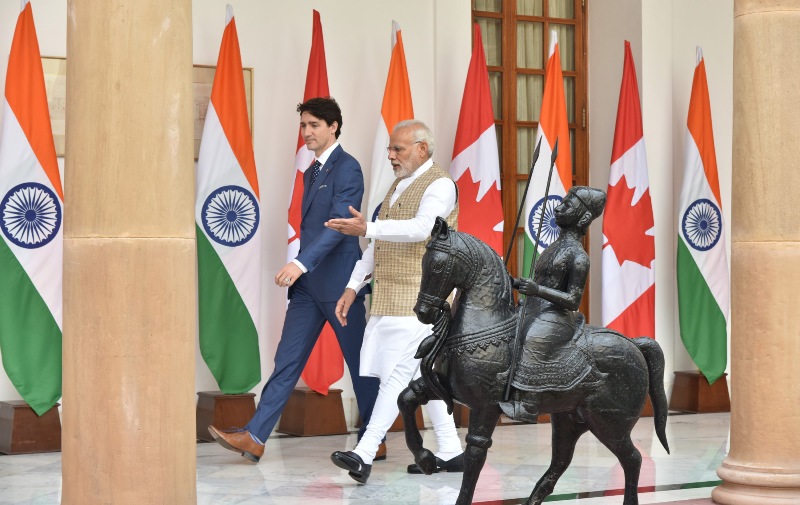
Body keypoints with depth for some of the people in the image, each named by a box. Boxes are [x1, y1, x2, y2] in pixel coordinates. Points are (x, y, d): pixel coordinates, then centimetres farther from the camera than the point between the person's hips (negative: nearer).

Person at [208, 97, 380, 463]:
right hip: (308, 284, 8)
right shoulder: (311, 172, 18)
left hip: (338, 282, -8)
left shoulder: (347, 168, -10)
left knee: (360, 363, 3)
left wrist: (301, 263, -32)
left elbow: (340, 223, -22)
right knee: (287, 361, 2)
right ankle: (255, 437, -2)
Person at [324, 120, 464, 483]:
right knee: (424, 374, 10)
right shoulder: (399, 186, 19)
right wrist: (353, 287, 13)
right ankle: (450, 453, 16)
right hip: (390, 296, 9)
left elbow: (421, 228, -26)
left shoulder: (440, 185, -9)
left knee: (397, 372, -12)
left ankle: (365, 455, -16)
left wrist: (367, 229, -35)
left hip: (419, 297, -9)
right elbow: (378, 244, 20)